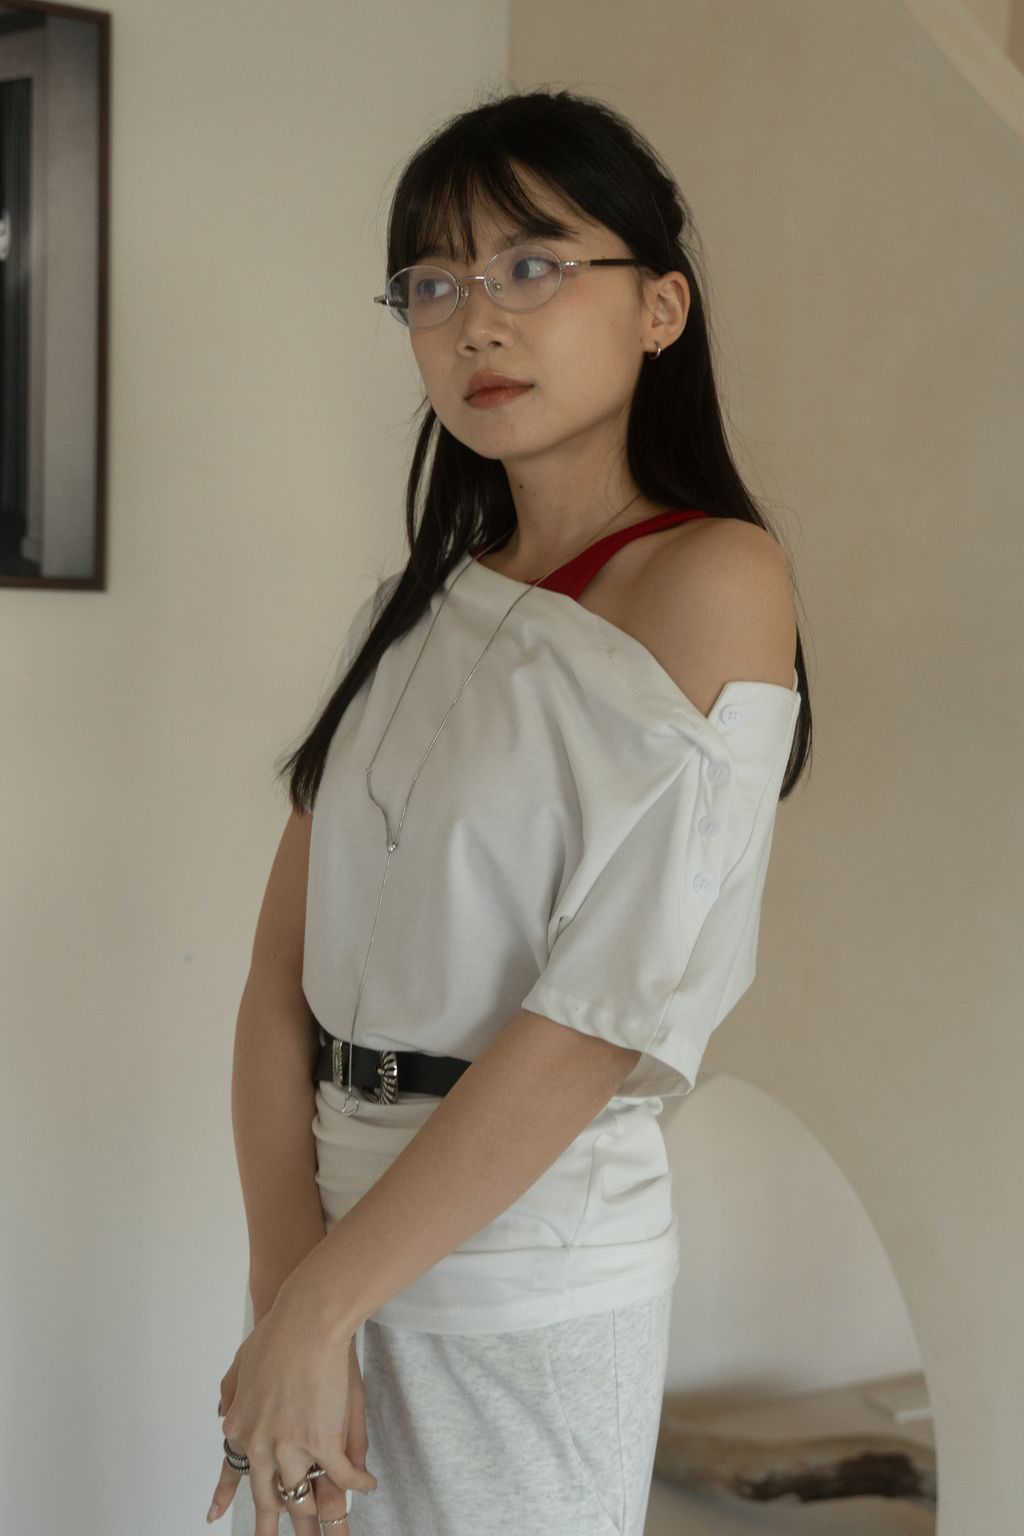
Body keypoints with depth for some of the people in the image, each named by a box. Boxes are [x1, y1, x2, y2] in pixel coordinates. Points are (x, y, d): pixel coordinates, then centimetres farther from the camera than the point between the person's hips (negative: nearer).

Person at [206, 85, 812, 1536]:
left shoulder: (714, 582, -12)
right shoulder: (415, 608, 8)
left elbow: (605, 1010, -19)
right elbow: (284, 967, 1)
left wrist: (315, 1306, -15)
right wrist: (283, 1289, -11)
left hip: (528, 1270, -6)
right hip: (344, 1224, 6)